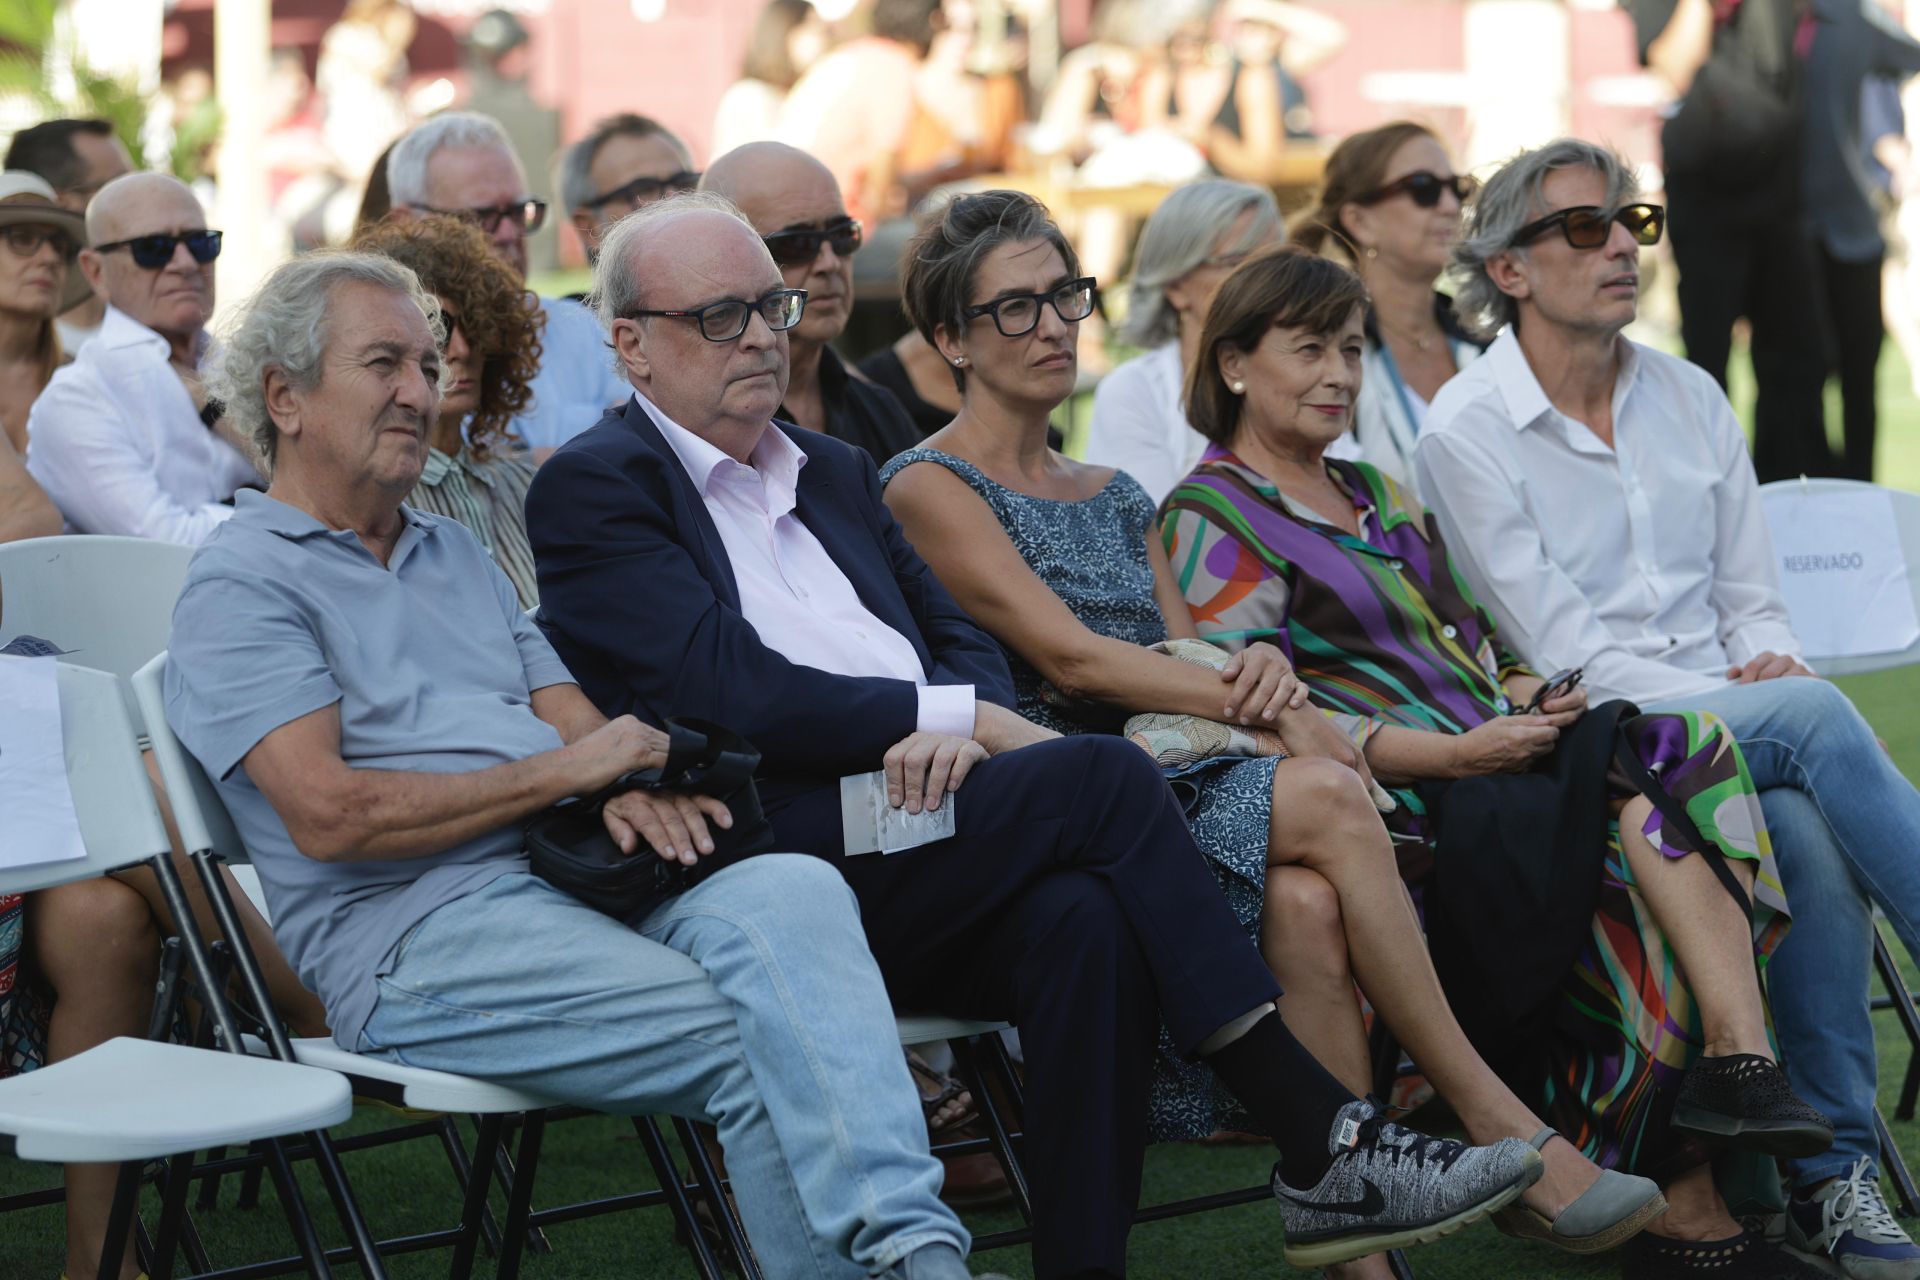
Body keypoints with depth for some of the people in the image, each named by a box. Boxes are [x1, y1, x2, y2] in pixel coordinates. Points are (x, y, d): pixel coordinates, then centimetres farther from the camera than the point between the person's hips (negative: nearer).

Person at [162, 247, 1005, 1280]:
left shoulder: (456, 555, 29)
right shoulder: (240, 586, 4)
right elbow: (327, 814, -10)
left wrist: (631, 787, -7)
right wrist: (566, 773, -7)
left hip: (579, 881, 6)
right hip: (420, 936, -6)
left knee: (793, 891, -29)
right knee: (754, 1038, -30)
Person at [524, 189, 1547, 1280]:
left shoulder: (835, 472, 26)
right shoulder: (594, 488, 2)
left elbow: (965, 643, 20)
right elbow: (731, 690, -10)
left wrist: (953, 721, -6)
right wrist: (963, 721, -8)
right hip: (777, 863, -6)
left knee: (1089, 923, -28)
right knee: (1102, 775, -23)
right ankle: (1324, 1147, -22)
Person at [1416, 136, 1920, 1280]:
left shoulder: (1693, 401, 15)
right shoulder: (1466, 435, -3)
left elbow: (1754, 599, 17)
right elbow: (1566, 652, -8)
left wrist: (1769, 663, -7)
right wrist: (1752, 703, -15)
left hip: (1731, 715, 4)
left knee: (1814, 833, -32)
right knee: (1817, 719, -32)